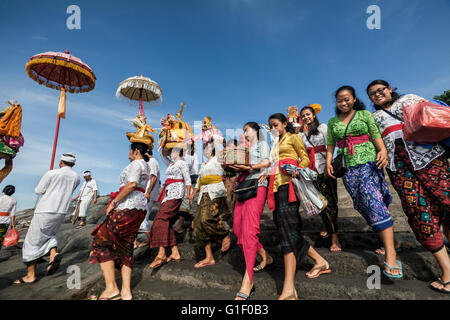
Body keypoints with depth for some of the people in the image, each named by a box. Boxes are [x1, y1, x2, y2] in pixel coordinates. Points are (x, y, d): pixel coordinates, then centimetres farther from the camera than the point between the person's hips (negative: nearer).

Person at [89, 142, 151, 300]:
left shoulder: (136, 163, -7)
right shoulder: (146, 166, 22)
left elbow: (132, 184, -23)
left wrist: (113, 202, -18)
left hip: (128, 206, -9)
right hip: (140, 208, 10)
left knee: (102, 241, 1)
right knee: (125, 247, 11)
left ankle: (111, 289, -1)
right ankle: (126, 292, 11)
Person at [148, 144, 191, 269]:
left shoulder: (182, 163, -2)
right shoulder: (171, 164, 22)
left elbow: (188, 180, -7)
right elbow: (163, 155, 35)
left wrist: (188, 196, -12)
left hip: (176, 193, -9)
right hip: (168, 193, 9)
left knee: (161, 219, -18)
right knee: (167, 223, 4)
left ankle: (161, 254, -19)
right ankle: (175, 254, 6)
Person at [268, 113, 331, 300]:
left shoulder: (293, 137, 9)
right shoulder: (276, 144, 29)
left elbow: (305, 158, 0)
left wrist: (297, 169, -19)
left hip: (288, 183, -8)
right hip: (277, 186, 8)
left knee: (287, 230, -17)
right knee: (285, 229, 6)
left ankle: (289, 289, -20)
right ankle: (320, 261, 24)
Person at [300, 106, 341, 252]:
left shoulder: (322, 127, 6)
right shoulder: (302, 134, 18)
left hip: (325, 168, -4)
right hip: (312, 170, 4)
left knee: (330, 200, -8)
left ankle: (334, 236, -5)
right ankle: (329, 228, 24)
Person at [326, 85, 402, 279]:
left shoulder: (364, 115, 8)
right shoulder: (333, 122, 15)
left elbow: (376, 136, 0)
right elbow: (330, 144, 13)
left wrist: (383, 150, -17)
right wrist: (328, 161, 0)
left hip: (369, 162, -3)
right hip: (349, 167, 4)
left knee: (373, 200, -19)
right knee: (363, 205, 3)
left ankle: (391, 254, -20)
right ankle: (385, 236, 21)